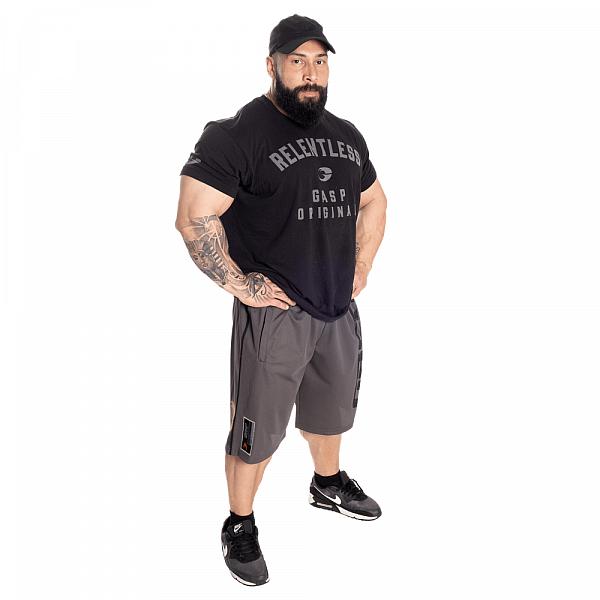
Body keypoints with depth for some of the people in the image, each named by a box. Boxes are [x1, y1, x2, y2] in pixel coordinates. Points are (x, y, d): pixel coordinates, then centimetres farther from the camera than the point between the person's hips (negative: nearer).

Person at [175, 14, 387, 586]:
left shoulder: (346, 135, 8)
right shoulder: (236, 133, -14)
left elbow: (373, 202, 22)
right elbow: (193, 218, -21)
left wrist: (362, 267, 13)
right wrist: (238, 284, -19)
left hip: (340, 308, 7)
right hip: (273, 313, -7)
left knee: (331, 407, 25)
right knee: (257, 427, 5)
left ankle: (328, 482, 50)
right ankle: (239, 526, 25)